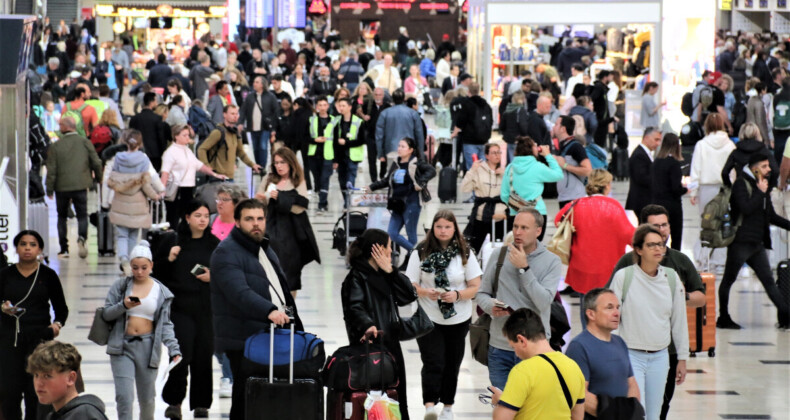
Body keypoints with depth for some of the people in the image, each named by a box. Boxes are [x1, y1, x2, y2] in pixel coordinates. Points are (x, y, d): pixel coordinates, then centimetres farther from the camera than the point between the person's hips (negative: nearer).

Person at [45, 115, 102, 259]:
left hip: (62, 186, -1)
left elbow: (51, 170, -5)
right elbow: (96, 162, 0)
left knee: (62, 217, 13)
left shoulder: (56, 146, -5)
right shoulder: (85, 142, -1)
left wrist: (49, 190, 3)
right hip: (81, 186, 1)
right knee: (82, 215, 8)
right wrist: (99, 177, 20)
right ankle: (82, 237, -22)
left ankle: (64, 249, 11)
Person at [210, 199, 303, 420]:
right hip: (243, 341, -8)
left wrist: (296, 326, 26)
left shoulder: (266, 250, 21)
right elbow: (239, 292, -26)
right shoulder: (227, 252, -9)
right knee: (246, 402, -8)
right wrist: (269, 311, -39)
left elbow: (281, 288, 31)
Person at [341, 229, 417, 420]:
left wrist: (390, 271, -1)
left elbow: (409, 295, 10)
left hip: (390, 343, 8)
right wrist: (367, 325, -42)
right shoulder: (357, 277, -8)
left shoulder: (383, 275, 18)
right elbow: (355, 307, -23)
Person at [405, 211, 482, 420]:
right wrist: (424, 292, -23)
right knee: (433, 363, -16)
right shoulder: (421, 252, -3)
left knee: (452, 364, 11)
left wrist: (457, 294, -19)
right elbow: (410, 284, -3)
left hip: (458, 319, 2)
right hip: (428, 318, -2)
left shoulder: (465, 253, 0)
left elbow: (475, 287, 0)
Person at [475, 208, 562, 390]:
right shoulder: (499, 255, 5)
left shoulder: (551, 262, -2)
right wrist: (491, 307, -12)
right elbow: (481, 294, 11)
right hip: (500, 347, 2)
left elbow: (544, 302, -13)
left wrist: (524, 268, -15)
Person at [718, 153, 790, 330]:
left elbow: (771, 216, 23)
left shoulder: (762, 186, 17)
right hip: (741, 241, -8)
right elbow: (746, 208, -23)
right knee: (729, 280, 3)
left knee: (768, 280, 3)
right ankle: (723, 319, 10)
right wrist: (761, 192, -15)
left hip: (757, 243, 8)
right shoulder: (741, 184, -7)